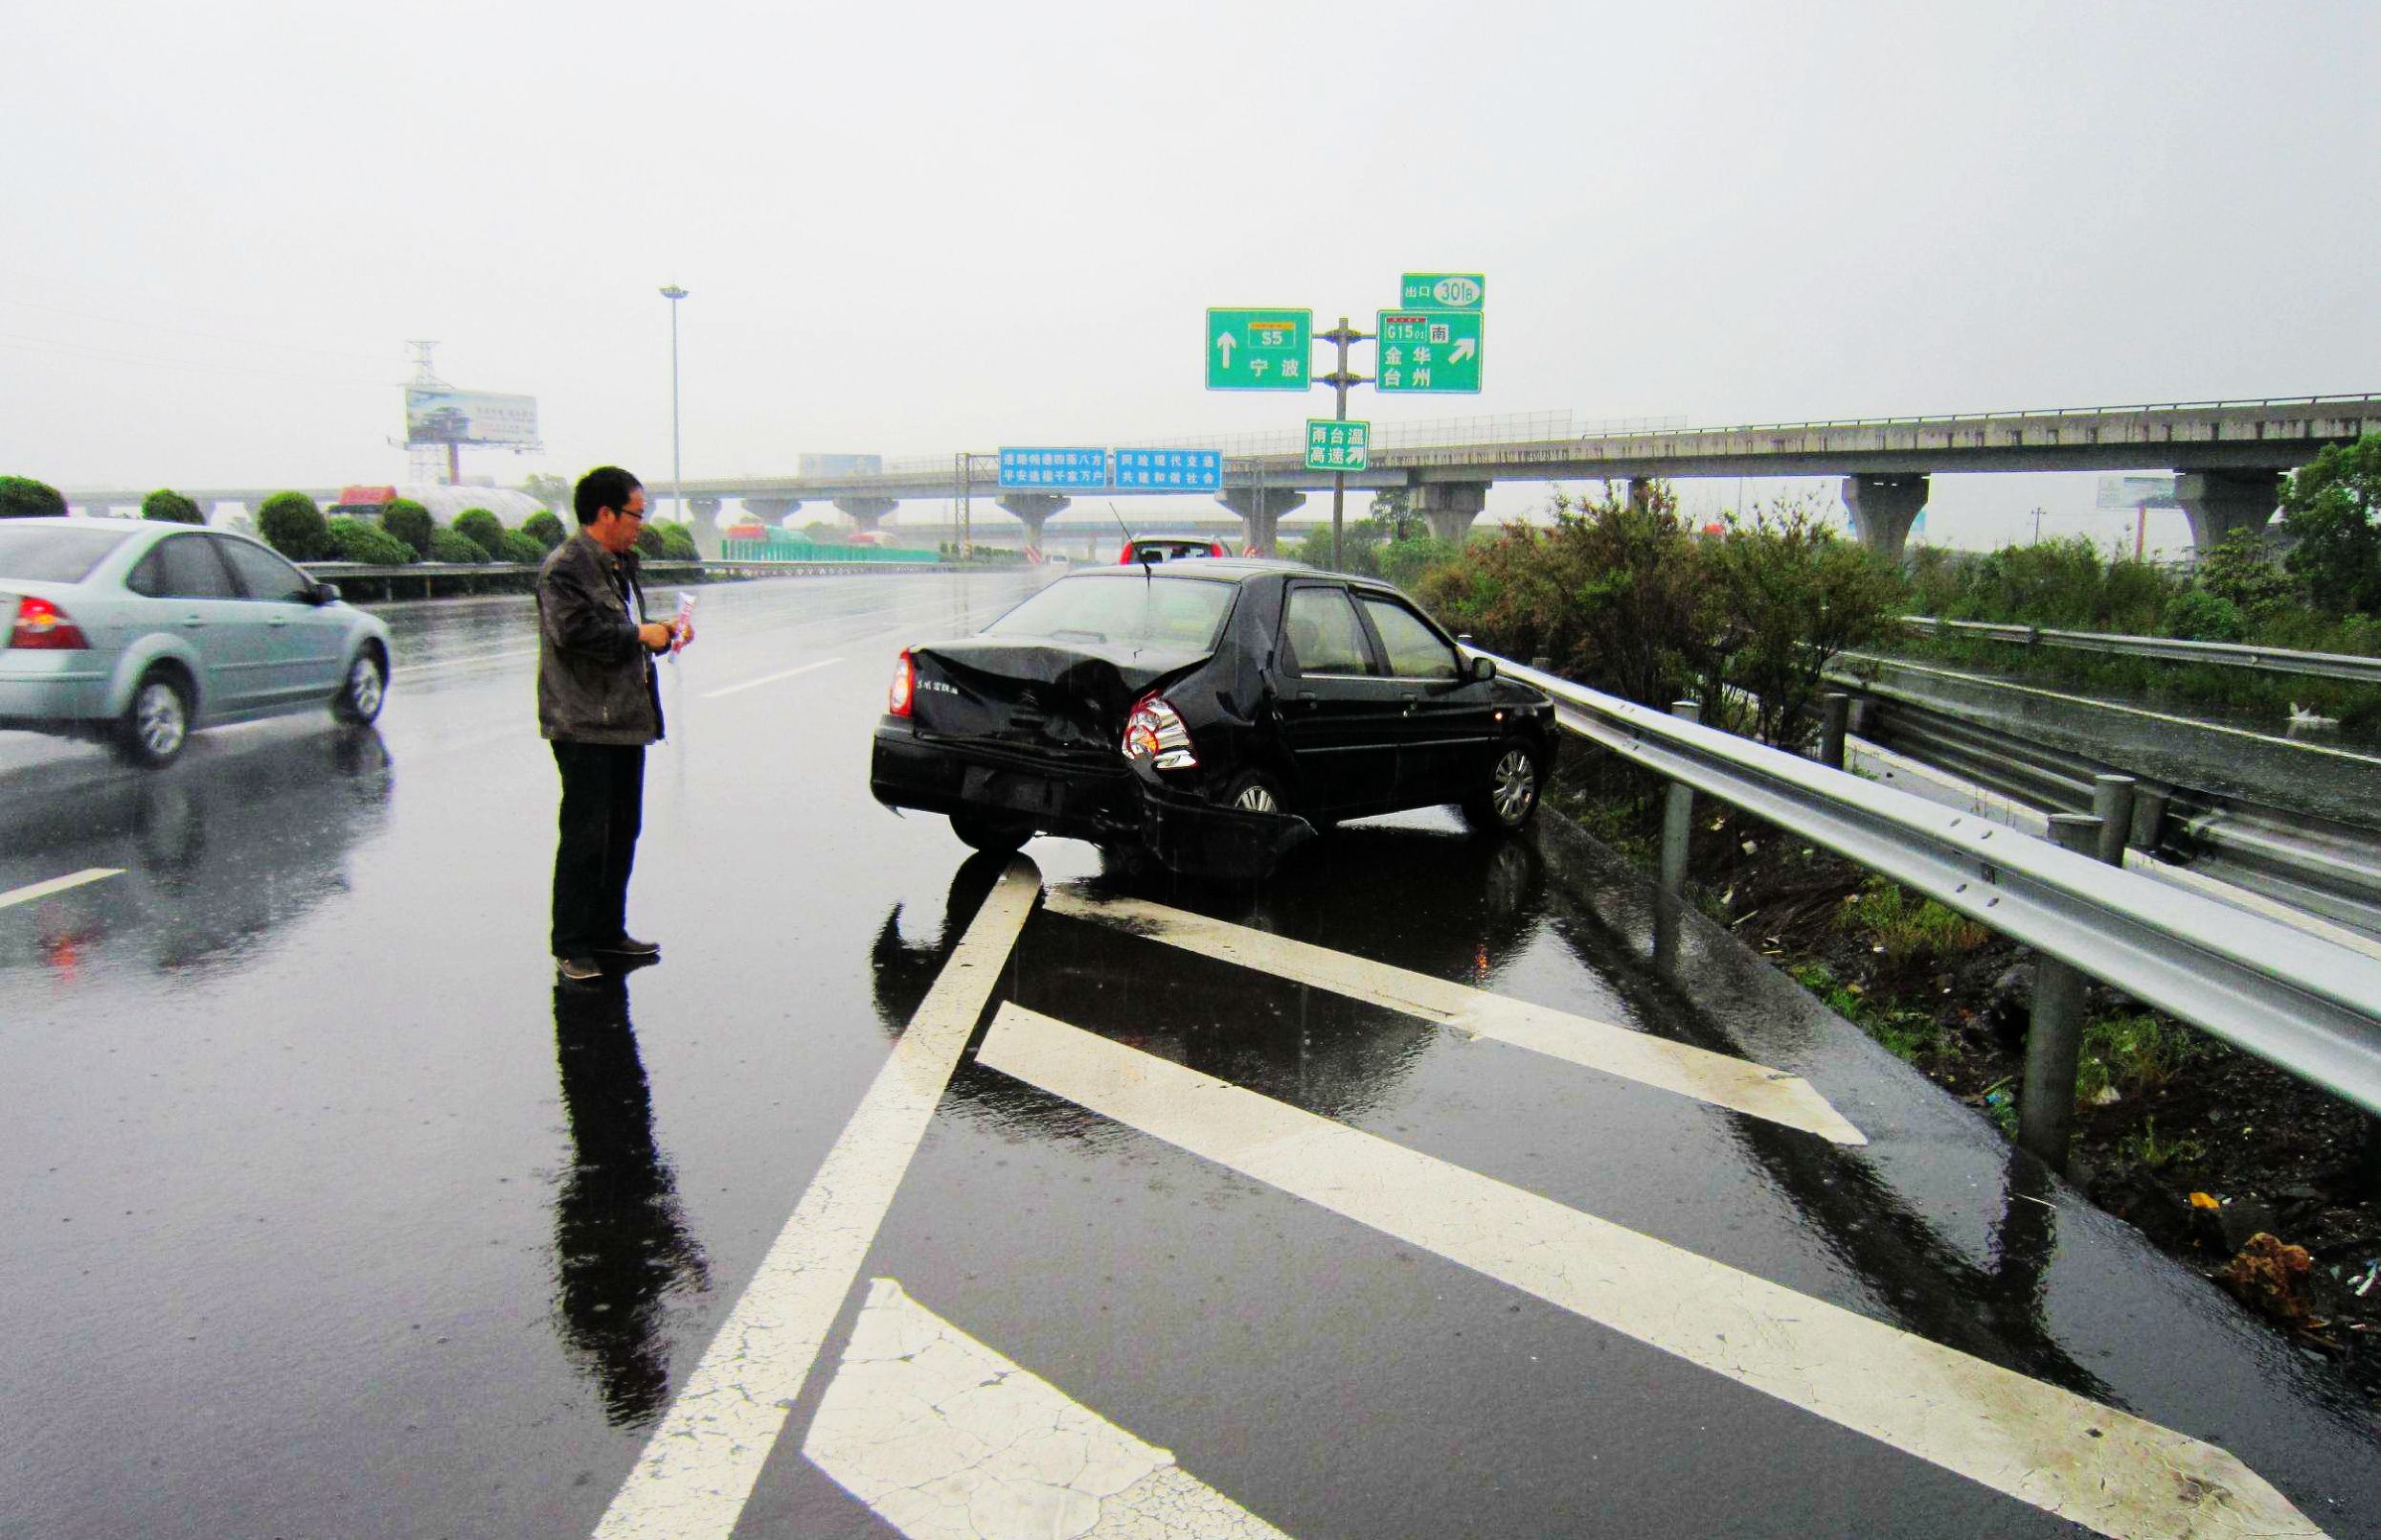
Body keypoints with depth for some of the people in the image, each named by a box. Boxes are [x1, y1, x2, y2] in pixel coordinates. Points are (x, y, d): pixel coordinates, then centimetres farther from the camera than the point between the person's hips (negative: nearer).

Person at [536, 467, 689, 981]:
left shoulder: (619, 565, 18)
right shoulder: (564, 568, -12)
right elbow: (577, 631, -25)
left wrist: (663, 632, 9)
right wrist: (641, 634, -15)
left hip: (625, 720, 10)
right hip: (584, 726, -10)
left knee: (623, 830, 14)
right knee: (586, 837, -6)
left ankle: (608, 931, 24)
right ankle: (571, 945, 3)